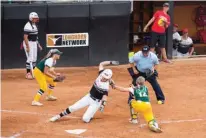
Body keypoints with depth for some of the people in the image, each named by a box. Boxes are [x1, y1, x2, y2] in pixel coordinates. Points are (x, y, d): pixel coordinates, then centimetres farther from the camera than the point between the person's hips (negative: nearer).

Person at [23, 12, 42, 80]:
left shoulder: (35, 25, 11)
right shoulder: (28, 26, -19)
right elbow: (25, 37, -22)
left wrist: (38, 44, 18)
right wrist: (27, 46, -26)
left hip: (34, 43, 9)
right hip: (29, 43, -9)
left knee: (34, 58, 13)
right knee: (30, 58, -10)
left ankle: (33, 72, 22)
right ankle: (28, 73, -3)